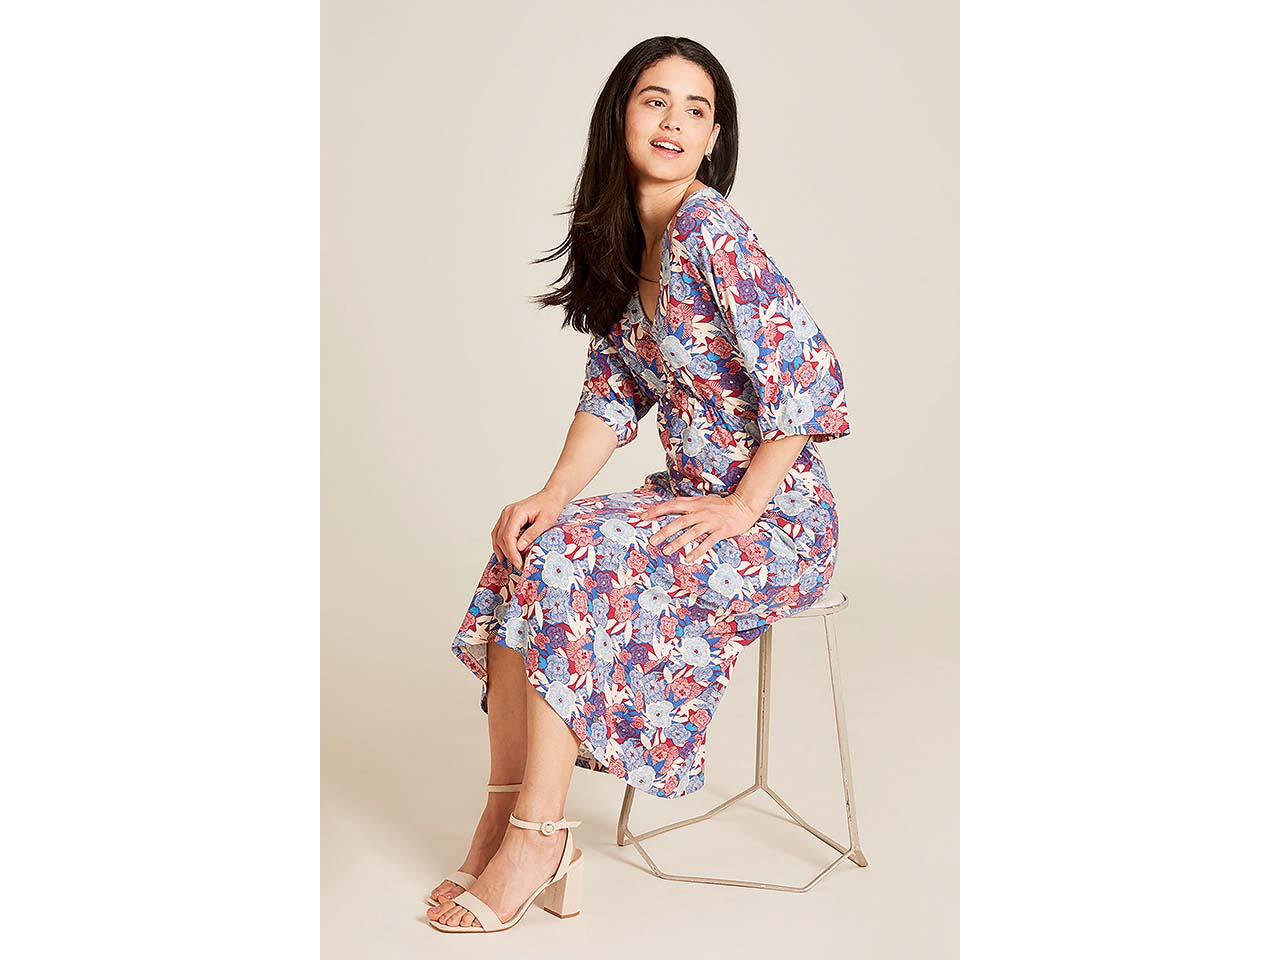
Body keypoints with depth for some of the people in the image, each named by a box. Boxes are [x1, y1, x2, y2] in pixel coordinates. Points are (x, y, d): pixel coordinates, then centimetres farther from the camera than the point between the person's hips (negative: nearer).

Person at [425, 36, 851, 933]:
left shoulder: (708, 227, -18)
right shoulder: (628, 239, 9)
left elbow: (807, 370, -21)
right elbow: (616, 386, 10)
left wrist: (740, 509, -17)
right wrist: (552, 497, -3)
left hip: (777, 518, -8)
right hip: (695, 492, 8)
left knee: (565, 564, -21)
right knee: (523, 552, -7)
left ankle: (536, 842, -11)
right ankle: (506, 821, -4)